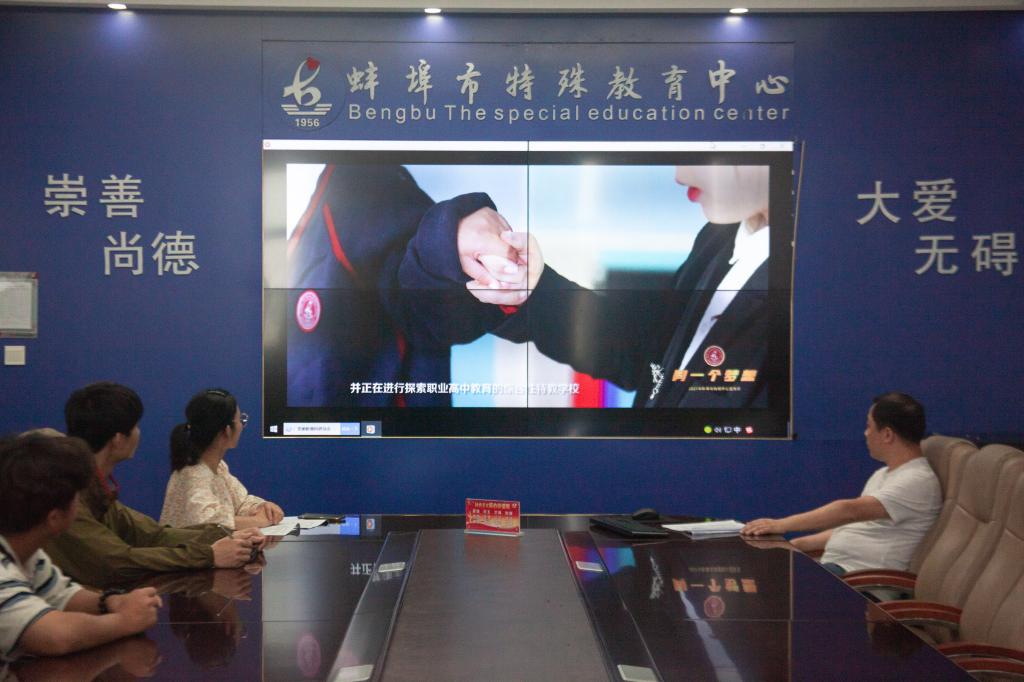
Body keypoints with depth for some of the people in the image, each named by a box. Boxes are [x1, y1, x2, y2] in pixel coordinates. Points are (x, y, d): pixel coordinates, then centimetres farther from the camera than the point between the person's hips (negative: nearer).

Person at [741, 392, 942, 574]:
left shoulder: (918, 480, -13)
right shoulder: (882, 475, 21)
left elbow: (850, 511, -22)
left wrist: (782, 525, -20)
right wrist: (795, 544, 11)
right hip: (831, 566, 9)